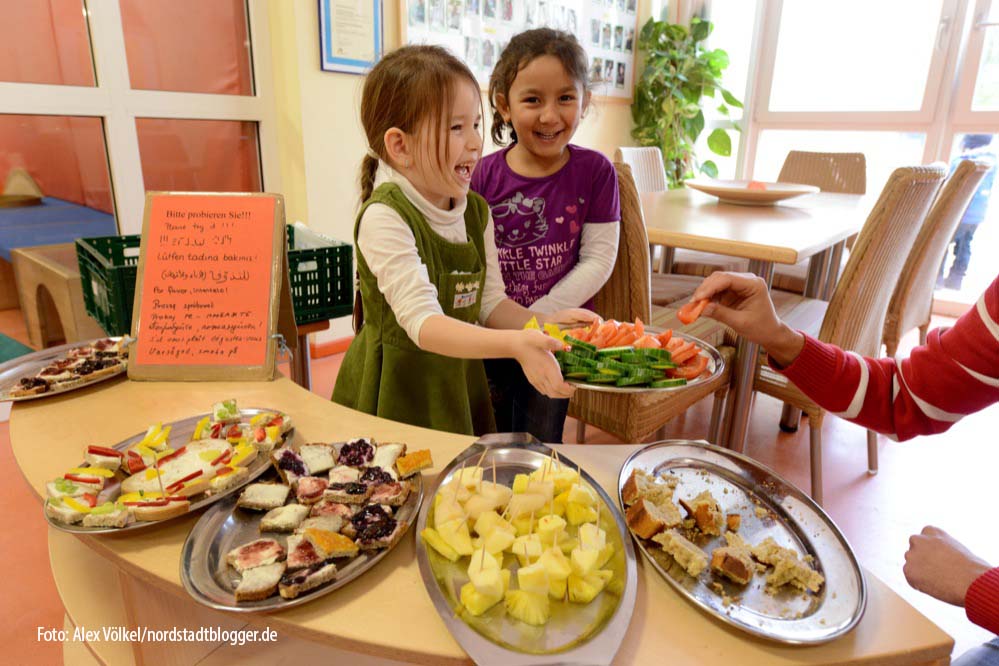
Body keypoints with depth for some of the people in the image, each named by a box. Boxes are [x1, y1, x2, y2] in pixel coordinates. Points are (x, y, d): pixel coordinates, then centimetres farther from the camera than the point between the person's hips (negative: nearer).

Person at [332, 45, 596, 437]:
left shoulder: (476, 211, 2)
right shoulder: (384, 218, -20)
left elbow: (490, 303, 6)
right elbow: (422, 323, -29)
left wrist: (544, 324, -12)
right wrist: (515, 344, -40)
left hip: (462, 386, 6)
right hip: (398, 394, -6)